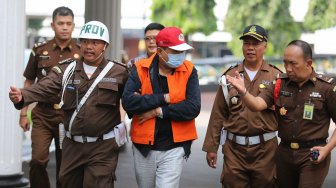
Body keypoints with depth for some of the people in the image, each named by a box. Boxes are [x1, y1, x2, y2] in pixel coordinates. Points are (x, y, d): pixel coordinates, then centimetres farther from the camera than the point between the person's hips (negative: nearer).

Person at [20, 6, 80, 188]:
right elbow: (29, 83, 11)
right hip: (43, 115, 0)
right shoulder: (40, 50, 3)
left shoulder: (82, 52, 1)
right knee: (38, 160, -13)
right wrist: (23, 113, 7)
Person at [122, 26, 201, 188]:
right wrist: (164, 98, -18)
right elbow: (127, 101, -17)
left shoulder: (189, 71, -3)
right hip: (143, 147, 2)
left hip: (174, 148, -2)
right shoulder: (140, 69, -3)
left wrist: (158, 111, -17)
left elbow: (193, 108, -14)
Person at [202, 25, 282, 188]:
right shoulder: (229, 76, 7)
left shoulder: (276, 76, 3)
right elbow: (218, 115, 7)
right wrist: (211, 147, 5)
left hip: (265, 149, -1)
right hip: (234, 148, 1)